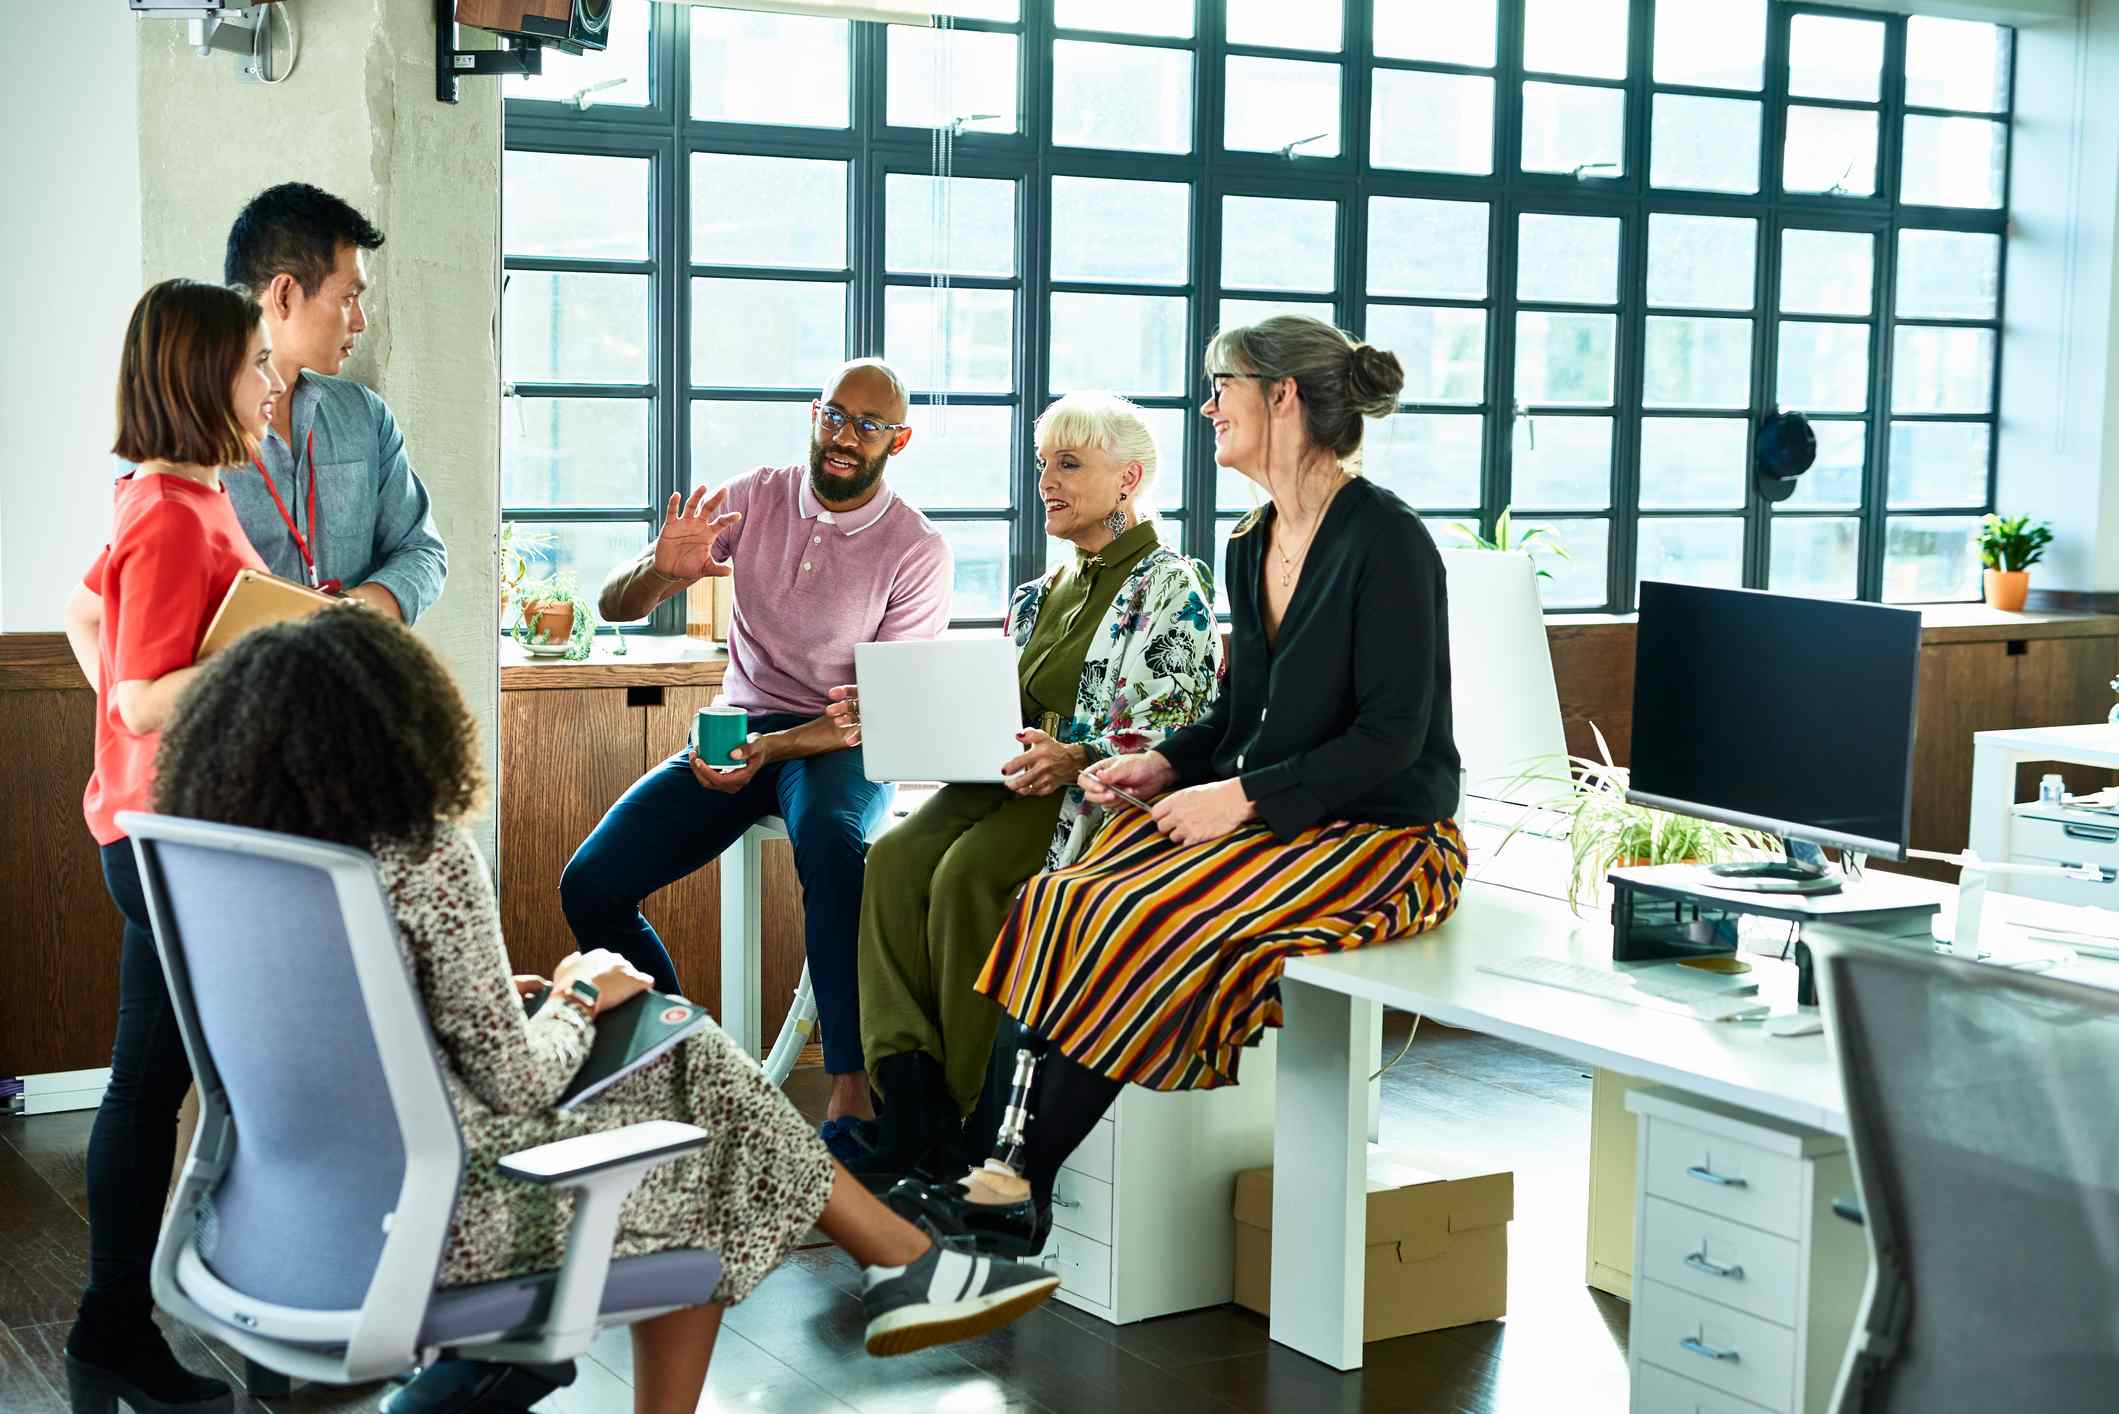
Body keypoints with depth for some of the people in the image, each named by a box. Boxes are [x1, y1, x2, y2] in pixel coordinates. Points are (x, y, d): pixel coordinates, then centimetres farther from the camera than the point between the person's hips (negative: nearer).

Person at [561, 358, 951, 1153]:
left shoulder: (917, 550, -6)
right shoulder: (754, 499, 3)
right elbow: (613, 606, 3)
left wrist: (774, 747, -27)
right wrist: (660, 572, -22)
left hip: (844, 743, -4)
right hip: (738, 730, 4)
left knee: (829, 842, -41)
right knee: (589, 885, -15)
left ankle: (850, 1088, -38)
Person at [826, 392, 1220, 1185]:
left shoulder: (1169, 587, -2)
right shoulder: (1042, 596, 22)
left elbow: (1176, 739, -13)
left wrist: (1076, 760, -30)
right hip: (1018, 781, 7)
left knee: (969, 872, -31)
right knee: (897, 858, -22)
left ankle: (977, 1114, -20)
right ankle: (912, 1107, -26)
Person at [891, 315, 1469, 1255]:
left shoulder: (1384, 539, -13)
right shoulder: (1252, 547, 13)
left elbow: (1391, 736, -18)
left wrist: (1241, 796, -21)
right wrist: (1169, 765, 1)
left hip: (1379, 835, -8)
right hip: (1261, 819, 8)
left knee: (1147, 922, -26)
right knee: (1068, 903, -15)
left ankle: (1021, 1185, -16)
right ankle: (1009, 1160, -21)